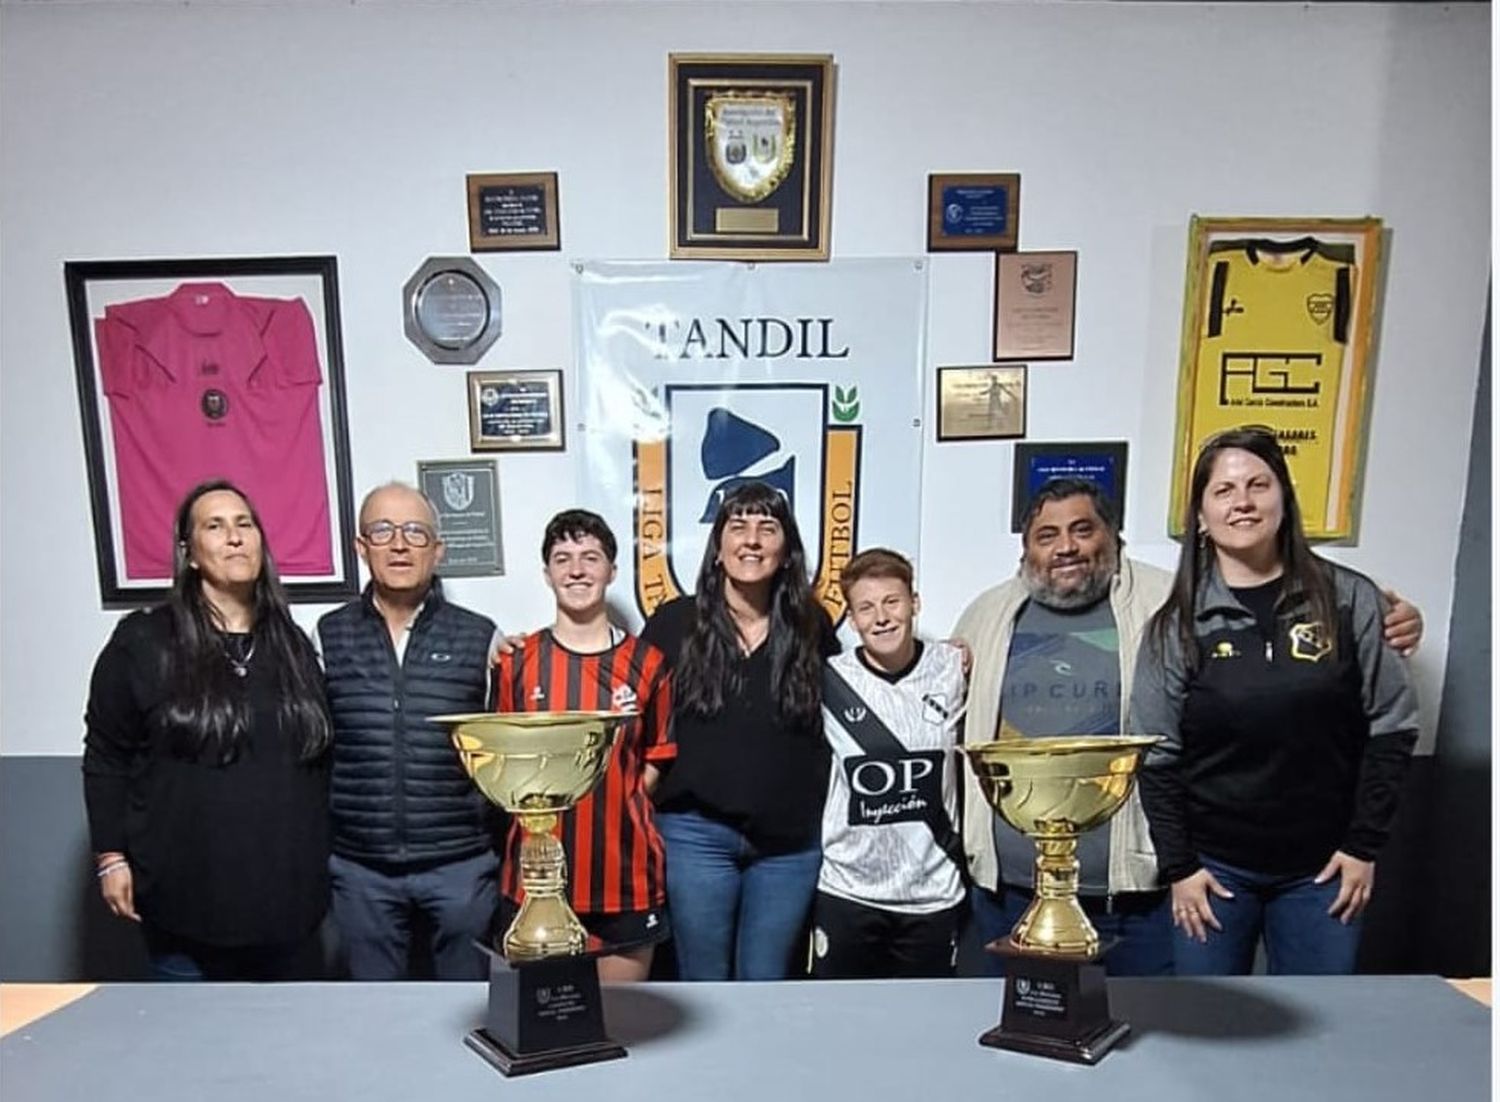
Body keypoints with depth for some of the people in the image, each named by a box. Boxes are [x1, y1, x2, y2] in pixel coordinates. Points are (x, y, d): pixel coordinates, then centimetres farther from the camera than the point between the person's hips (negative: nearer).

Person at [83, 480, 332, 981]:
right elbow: (106, 759, -1)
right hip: (186, 894, -3)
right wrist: (112, 857, -4)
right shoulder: (142, 642, -5)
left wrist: (322, 857, 13)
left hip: (288, 890, 4)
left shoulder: (291, 643, 7)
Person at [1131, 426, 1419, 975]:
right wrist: (1179, 867, -3)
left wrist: (1364, 845, -2)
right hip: (1215, 866, 0)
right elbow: (1158, 758, -1)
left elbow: (1390, 728, 1)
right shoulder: (1179, 622, -3)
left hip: (1322, 869, 0)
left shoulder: (1349, 599, -3)